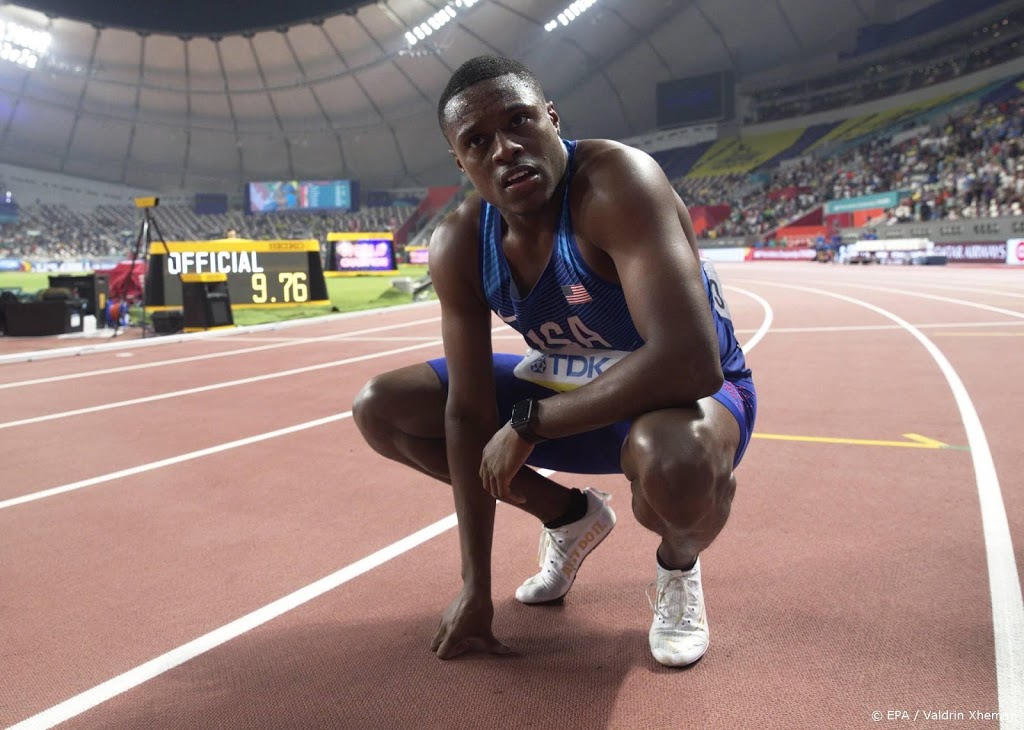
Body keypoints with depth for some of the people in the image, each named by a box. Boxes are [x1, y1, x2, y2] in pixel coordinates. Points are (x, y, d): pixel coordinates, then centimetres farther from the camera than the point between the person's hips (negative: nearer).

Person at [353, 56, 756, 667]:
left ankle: (679, 563, -2)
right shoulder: (459, 246, -12)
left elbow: (689, 362, -41)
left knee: (674, 459, -43)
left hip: (693, 392, -5)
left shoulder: (616, 182, -30)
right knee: (379, 410, -1)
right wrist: (476, 587, -11)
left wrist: (528, 422, -31)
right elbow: (468, 413, -11)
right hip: (567, 386, 6)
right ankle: (570, 517, 14)